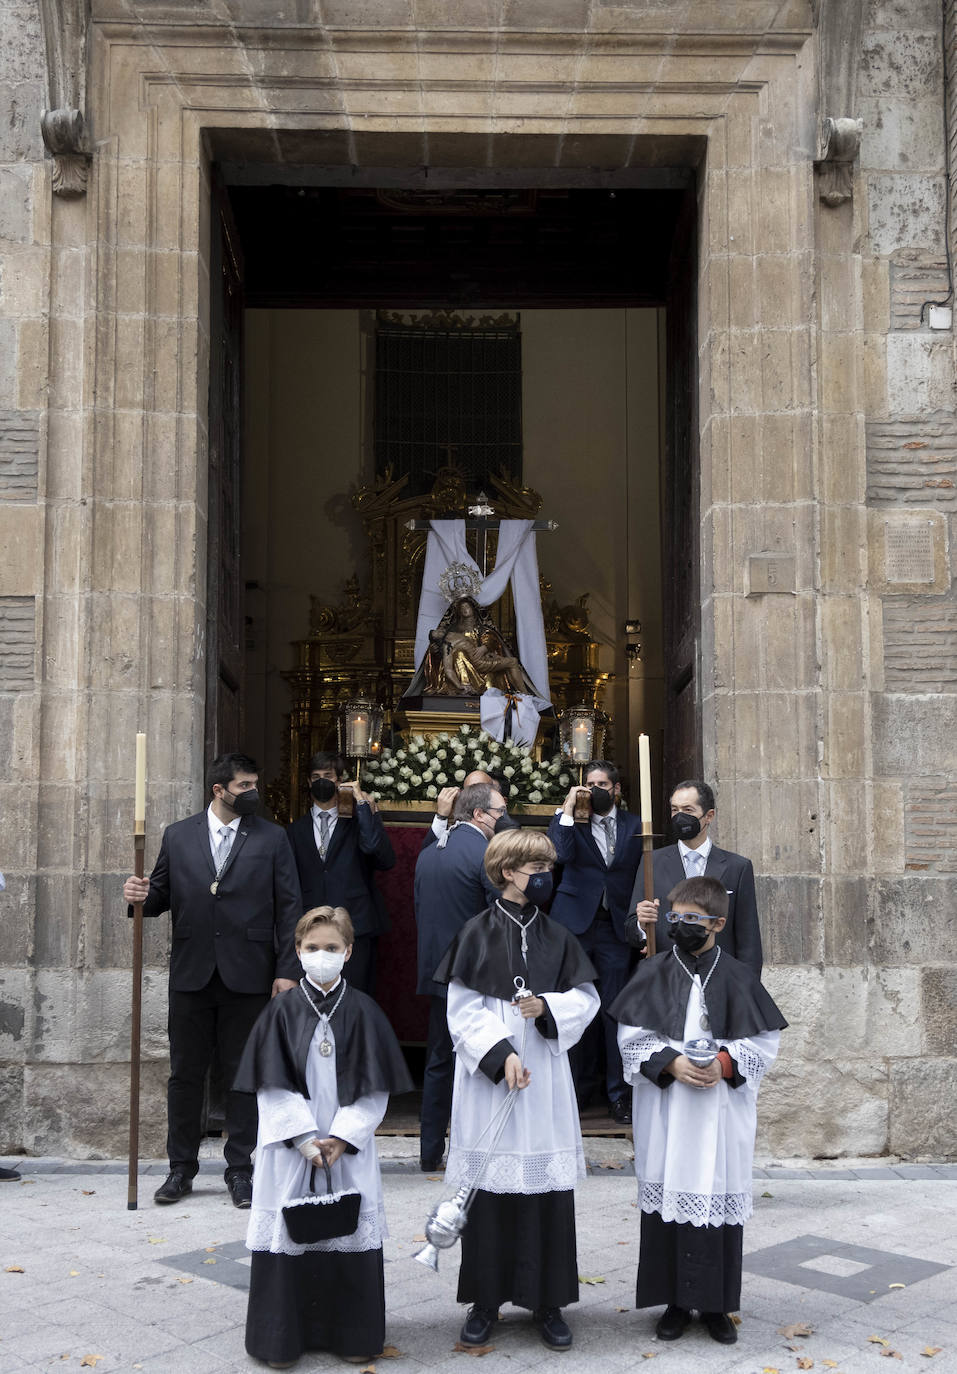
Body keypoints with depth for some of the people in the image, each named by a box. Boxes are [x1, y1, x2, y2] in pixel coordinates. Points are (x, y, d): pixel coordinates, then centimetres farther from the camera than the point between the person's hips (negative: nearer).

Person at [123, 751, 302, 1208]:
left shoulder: (271, 838, 3)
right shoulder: (177, 836, 7)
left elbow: (289, 909, 1)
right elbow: (162, 896, 12)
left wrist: (287, 971, -5)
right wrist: (142, 896, -12)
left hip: (248, 977, -1)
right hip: (191, 976, 1)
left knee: (242, 1075, 6)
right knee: (185, 1073, 7)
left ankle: (239, 1169, 17)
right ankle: (181, 1168, 21)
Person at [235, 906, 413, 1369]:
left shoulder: (362, 1011, 0)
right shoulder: (283, 1010, -2)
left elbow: (374, 1088, -1)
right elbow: (272, 1087, -4)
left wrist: (341, 1138, -11)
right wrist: (304, 1138, -12)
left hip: (348, 1146, 1)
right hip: (290, 1144, 0)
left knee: (351, 1234, 5)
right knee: (287, 1235, 2)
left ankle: (352, 1334, 20)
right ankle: (281, 1338, 15)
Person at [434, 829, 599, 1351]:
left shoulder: (556, 936, 8)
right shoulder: (477, 932, -2)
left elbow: (586, 997, 8)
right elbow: (463, 1009, -5)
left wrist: (547, 1007, -11)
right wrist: (501, 1054, -15)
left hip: (545, 1077, 3)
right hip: (488, 1075, -2)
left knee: (547, 1186, 3)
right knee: (489, 1189, 2)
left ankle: (547, 1300, 16)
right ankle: (485, 1299, 16)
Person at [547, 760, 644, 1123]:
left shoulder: (634, 826, 8)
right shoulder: (571, 822, 4)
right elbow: (560, 853, -17)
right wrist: (568, 808, -14)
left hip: (615, 929, 1)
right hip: (575, 925, 0)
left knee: (614, 1010, 3)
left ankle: (618, 1093, 13)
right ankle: (576, 1089, 18)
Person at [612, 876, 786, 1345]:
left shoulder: (737, 977, 0)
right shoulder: (654, 972, 1)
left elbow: (763, 1042, 1)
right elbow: (632, 1036, 0)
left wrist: (724, 1063, -14)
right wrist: (671, 1062, -14)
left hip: (721, 1112, 0)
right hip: (666, 1110, 1)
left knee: (719, 1197, 3)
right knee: (668, 1197, 4)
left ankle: (716, 1303, 17)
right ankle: (676, 1300, 17)